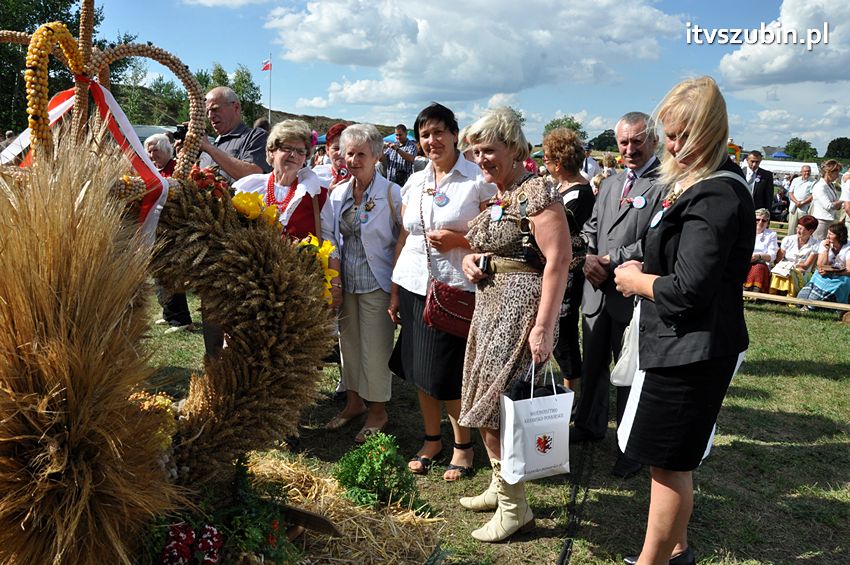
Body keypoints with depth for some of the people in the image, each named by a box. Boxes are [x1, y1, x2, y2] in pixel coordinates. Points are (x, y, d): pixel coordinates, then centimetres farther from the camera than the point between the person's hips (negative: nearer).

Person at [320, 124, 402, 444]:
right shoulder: (338, 194, 7)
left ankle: (378, 411, 18)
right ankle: (354, 402, 31)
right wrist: (335, 280, -1)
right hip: (346, 282, 5)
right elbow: (331, 239, 7)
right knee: (348, 342, 14)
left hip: (376, 282, -5)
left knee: (376, 347, 1)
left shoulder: (391, 193, -9)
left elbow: (403, 239, -8)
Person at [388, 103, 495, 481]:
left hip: (457, 289, -5)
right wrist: (394, 290, 11)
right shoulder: (414, 182, 11)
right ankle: (431, 440, 30)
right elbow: (403, 239, 13)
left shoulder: (479, 180, -5)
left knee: (449, 374, -1)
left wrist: (458, 240, -18)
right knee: (419, 369, 11)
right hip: (414, 286, 5)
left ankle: (463, 445, 21)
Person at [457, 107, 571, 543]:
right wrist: (470, 261, 3)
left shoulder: (537, 192, -13)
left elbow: (558, 260, -20)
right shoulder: (493, 197, 14)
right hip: (489, 306, 9)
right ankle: (501, 486, 33)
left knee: (493, 406, -5)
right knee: (484, 404, 15)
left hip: (521, 309, -9)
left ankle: (515, 508, 12)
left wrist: (544, 327, -25)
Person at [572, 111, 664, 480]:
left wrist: (611, 261, -17)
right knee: (592, 364, 21)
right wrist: (589, 259, -5)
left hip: (632, 296, -7)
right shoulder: (610, 184, 15)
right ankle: (589, 425, 42)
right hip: (597, 291, 7)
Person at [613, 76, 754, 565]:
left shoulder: (716, 197, -22)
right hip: (687, 345, 10)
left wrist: (635, 280, -11)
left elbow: (687, 290, -26)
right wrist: (643, 272, 5)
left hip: (690, 352, -10)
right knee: (676, 459, 22)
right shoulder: (701, 181, 10)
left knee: (669, 462, 3)